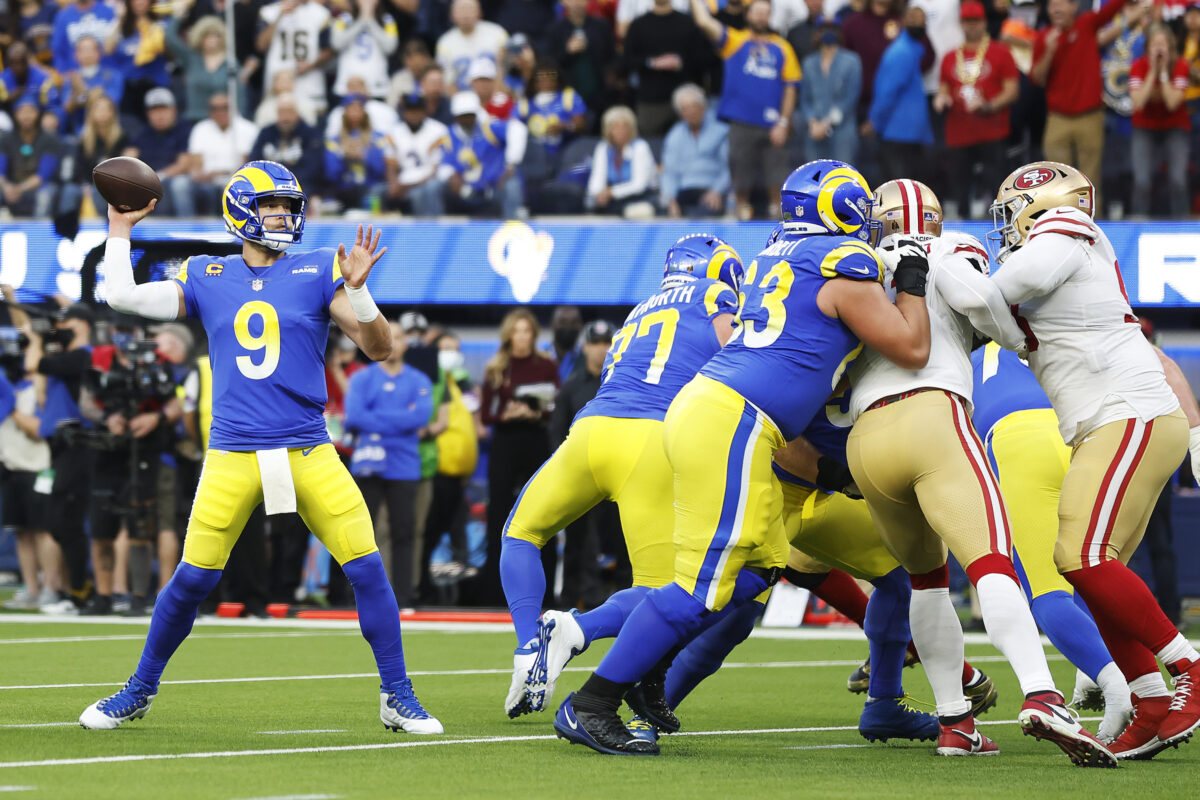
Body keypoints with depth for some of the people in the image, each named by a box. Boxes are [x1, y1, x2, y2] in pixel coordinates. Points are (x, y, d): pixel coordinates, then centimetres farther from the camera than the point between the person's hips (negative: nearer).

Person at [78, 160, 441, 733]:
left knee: (367, 568, -7)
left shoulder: (318, 273, 4)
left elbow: (379, 349, -1)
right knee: (193, 578, -2)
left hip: (308, 452, 0)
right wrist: (119, 229, 18)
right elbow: (123, 297, 9)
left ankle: (397, 697, 5)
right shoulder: (208, 279, 9)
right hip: (232, 456, 0)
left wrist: (356, 291, -17)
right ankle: (139, 691, 18)